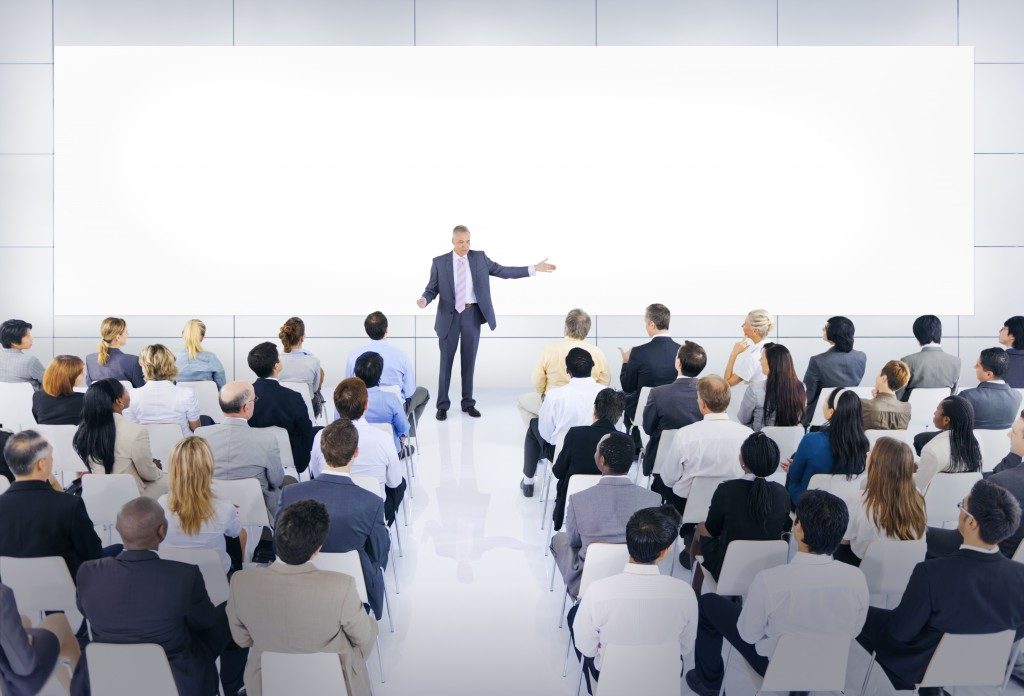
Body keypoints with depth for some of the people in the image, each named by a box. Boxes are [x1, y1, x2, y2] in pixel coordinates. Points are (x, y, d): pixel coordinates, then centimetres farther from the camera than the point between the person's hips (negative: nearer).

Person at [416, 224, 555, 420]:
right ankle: (442, 405, 13)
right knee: (446, 362, 3)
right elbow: (432, 288, 2)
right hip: (449, 316, -2)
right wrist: (424, 300, -21)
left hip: (472, 315, 2)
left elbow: (503, 271, 5)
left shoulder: (480, 257, 5)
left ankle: (468, 403, 20)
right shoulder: (439, 262, 0)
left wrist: (534, 268, 0)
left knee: (469, 361, 9)